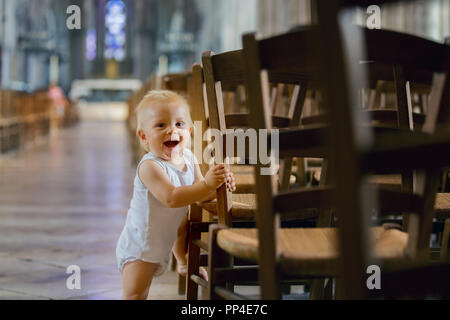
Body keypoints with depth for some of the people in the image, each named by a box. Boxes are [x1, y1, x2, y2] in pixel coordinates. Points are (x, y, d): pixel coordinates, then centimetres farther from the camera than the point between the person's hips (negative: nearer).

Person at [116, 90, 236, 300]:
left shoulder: (188, 158, -4)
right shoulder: (150, 167, -29)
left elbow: (200, 193, -1)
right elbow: (171, 198, -40)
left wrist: (219, 184, -22)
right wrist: (207, 184, -43)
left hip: (166, 241, 8)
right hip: (140, 245, -8)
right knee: (135, 294, -16)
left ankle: (184, 262, 51)